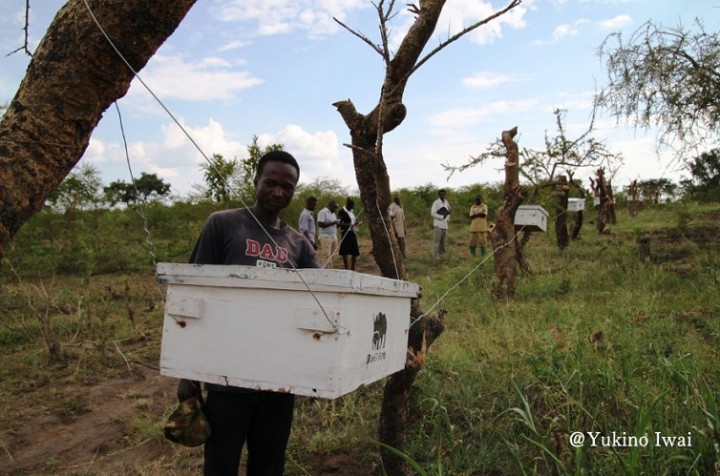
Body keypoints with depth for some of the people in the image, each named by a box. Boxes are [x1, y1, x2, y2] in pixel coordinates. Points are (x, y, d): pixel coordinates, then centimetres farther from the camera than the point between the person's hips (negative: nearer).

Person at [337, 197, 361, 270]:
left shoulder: (351, 212, 16)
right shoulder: (342, 212, -10)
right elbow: (339, 223, -16)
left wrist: (357, 223, 5)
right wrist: (349, 225, -27)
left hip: (352, 233, 9)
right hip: (346, 234, -9)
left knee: (355, 252, 12)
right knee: (345, 252, -4)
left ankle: (352, 268, 25)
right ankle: (347, 269, -1)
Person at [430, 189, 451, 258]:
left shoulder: (446, 202, 12)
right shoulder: (436, 203, -6)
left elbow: (448, 211, 24)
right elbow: (433, 213, -13)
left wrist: (448, 218, 6)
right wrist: (442, 217, -17)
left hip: (444, 225, 6)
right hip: (438, 225, -6)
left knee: (442, 242, 8)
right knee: (436, 242, -9)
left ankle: (442, 256, 13)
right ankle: (436, 256, -9)